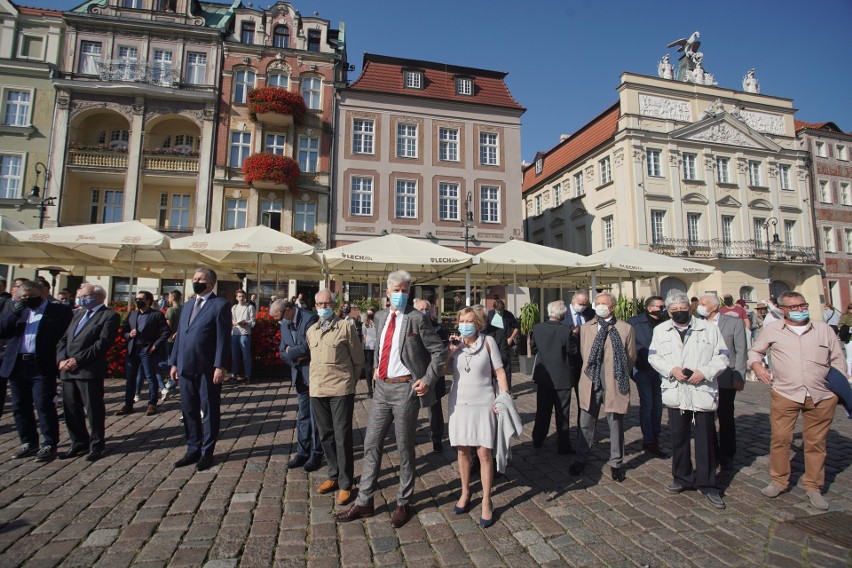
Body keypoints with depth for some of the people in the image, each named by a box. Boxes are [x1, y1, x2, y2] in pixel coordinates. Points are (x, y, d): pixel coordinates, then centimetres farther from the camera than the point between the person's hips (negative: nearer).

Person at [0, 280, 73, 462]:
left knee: (44, 406, -4)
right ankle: (28, 443, 25)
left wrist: (58, 357, -13)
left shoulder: (60, 310, -2)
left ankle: (49, 445, 5)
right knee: (20, 407, 13)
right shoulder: (18, 311, 14)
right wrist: (15, 310, -8)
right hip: (17, 366, 6)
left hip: (42, 367, -6)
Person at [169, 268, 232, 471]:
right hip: (186, 368, 7)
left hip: (208, 369, -7)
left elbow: (223, 338, -13)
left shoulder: (220, 305, -7)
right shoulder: (187, 305, 16)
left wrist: (220, 366, -17)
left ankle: (207, 452, 18)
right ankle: (193, 450, 28)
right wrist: (174, 362, 11)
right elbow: (179, 336, 16)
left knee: (209, 411, 6)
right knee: (188, 410, 14)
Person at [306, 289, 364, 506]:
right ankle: (334, 476, 31)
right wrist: (318, 379, 16)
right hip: (317, 391, 5)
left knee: (342, 438, 0)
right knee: (326, 436, 15)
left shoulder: (346, 328, -5)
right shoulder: (311, 330, 12)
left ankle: (345, 484, 13)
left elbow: (358, 361, 1)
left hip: (341, 391, -5)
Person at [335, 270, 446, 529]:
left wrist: (428, 379, -13)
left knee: (404, 447, 9)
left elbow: (438, 350, -7)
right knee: (371, 444, 12)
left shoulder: (417, 318, -11)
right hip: (382, 386, 6)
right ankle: (363, 502, 28)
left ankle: (404, 504, 29)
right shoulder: (380, 316, 7)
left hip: (405, 388, -6)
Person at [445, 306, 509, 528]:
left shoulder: (488, 341, -6)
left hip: (483, 403, -3)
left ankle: (486, 501, 15)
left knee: (484, 452, -2)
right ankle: (465, 493, 32)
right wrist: (450, 351, -12)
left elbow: (499, 371, -3)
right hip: (459, 402, 3)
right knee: (462, 450, 13)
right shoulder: (455, 343, 1)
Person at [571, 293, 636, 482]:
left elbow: (631, 357, 5)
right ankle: (581, 459, 28)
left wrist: (619, 374, 9)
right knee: (586, 424, 12)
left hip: (614, 384, -2)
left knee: (616, 424, 9)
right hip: (591, 382, 3)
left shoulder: (625, 328, -3)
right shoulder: (586, 327, 6)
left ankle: (616, 463, 27)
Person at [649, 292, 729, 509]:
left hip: (702, 393, -2)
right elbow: (653, 356, 6)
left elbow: (722, 356, 1)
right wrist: (672, 369, -10)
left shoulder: (709, 329, 2)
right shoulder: (661, 330, 8)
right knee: (679, 438, 12)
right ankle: (682, 478, 27)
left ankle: (707, 484, 17)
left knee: (705, 439, 3)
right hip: (675, 393, 2)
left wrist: (704, 372, -14)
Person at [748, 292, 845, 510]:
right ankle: (779, 481, 18)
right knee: (780, 439, 1)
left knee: (816, 442, 9)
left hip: (821, 396, 2)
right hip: (785, 394, -1)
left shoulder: (824, 329, 8)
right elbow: (755, 351, 15)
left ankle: (813, 487, 25)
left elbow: (837, 359, 14)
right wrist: (756, 364, -5)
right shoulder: (771, 330, 3)